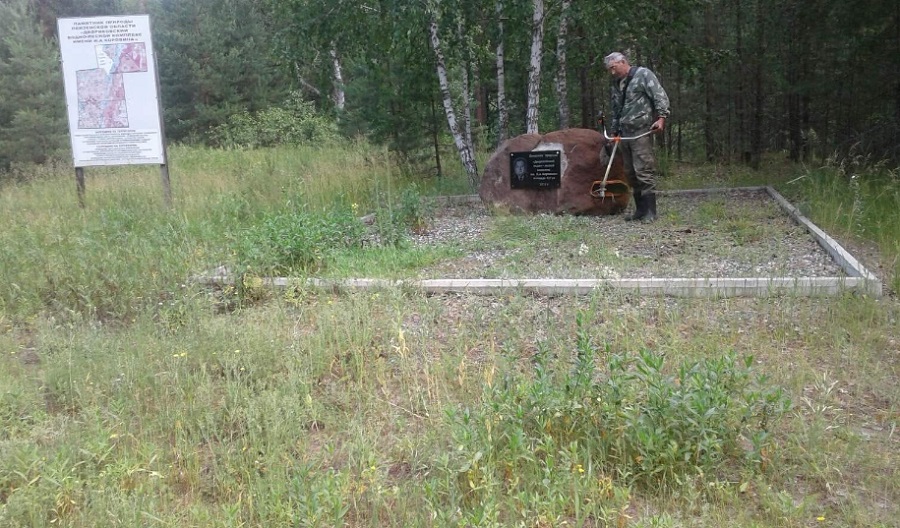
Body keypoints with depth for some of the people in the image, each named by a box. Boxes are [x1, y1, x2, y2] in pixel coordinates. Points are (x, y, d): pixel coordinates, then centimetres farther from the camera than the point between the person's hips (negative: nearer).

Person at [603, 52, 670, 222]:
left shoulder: (643, 74, -1)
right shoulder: (615, 85, 21)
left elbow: (660, 96, -8)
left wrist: (661, 117, -19)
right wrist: (614, 132, 24)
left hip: (641, 131, -8)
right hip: (624, 134, 8)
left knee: (644, 171, -12)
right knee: (630, 173, 7)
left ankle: (650, 212, -9)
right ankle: (640, 209, 15)